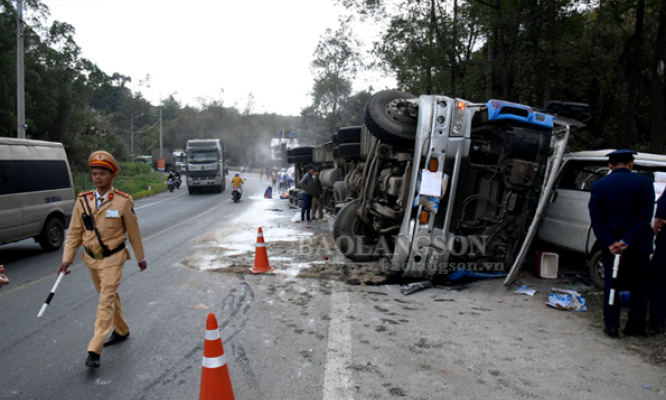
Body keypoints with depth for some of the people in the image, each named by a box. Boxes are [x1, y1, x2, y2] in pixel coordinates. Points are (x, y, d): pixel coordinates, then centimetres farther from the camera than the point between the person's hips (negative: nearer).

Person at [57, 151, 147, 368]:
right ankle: (121, 331, 39)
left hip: (112, 258, -5)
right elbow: (74, 232, 5)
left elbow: (133, 231, -3)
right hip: (91, 258, 5)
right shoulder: (83, 201, -2)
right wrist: (67, 259, -2)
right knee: (109, 296, 19)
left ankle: (94, 351, -7)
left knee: (106, 301, -8)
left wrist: (141, 257, 4)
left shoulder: (123, 201, -12)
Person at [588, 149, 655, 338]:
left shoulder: (598, 185, -2)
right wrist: (628, 241, -13)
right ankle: (635, 326, 19)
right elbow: (645, 215, -12)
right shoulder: (644, 182, -6)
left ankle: (611, 326, 14)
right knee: (640, 286, 13)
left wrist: (609, 243, -9)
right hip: (638, 244, -1)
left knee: (611, 285, 12)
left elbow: (596, 217, -7)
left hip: (610, 245, 1)